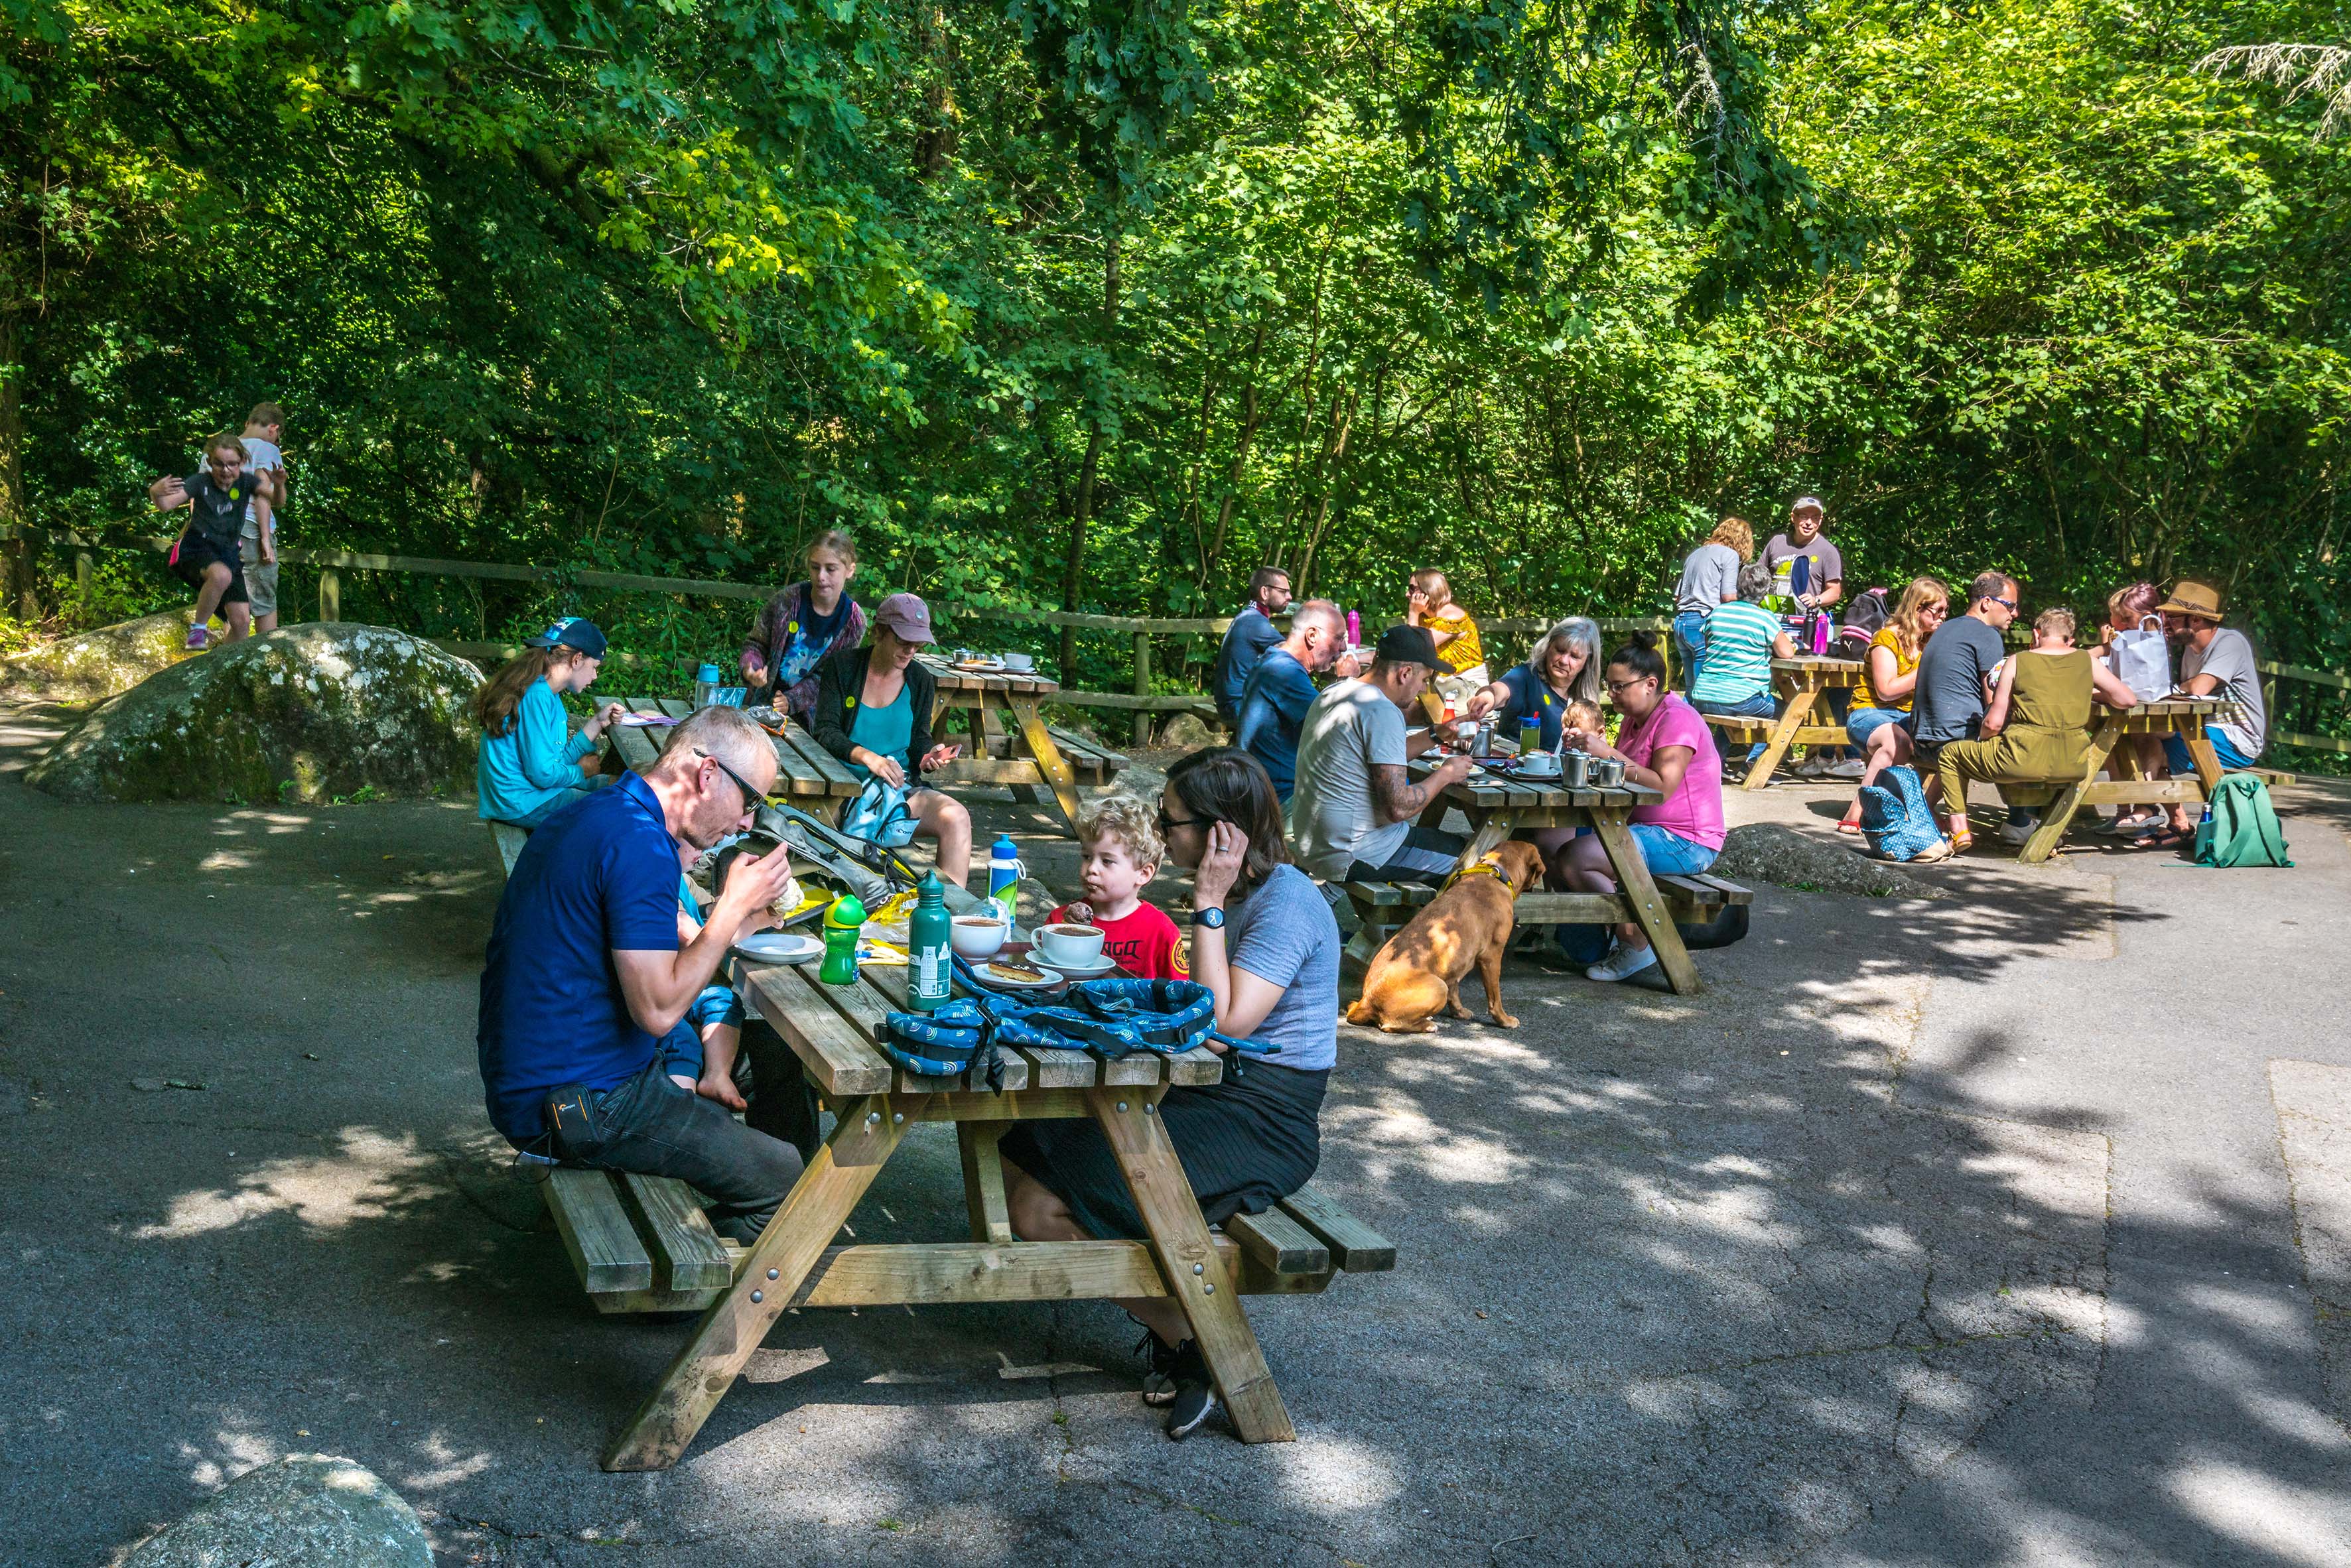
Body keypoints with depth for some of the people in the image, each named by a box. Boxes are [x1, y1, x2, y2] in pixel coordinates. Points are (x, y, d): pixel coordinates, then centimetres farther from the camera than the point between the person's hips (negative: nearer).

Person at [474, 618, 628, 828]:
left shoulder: (548, 694, 10)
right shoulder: (536, 697, -21)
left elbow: (560, 759, 8)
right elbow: (543, 773, -24)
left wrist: (598, 722, 8)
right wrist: (581, 771, -6)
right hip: (522, 805, -10)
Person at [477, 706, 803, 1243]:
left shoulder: (590, 814, 11)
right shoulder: (641, 845, -21)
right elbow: (658, 1010, -24)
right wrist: (736, 906, -14)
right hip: (575, 1106, -10)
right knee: (784, 1180, -7)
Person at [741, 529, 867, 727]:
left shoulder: (854, 621, -9)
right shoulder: (788, 600, -11)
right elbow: (756, 644, 0)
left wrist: (791, 700, -19)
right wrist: (750, 669, -22)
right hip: (766, 701, 0)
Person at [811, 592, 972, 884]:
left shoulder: (920, 680, 11)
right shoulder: (842, 667, 0)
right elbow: (826, 731, -8)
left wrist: (930, 753, -8)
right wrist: (867, 756, -26)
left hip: (901, 785, 4)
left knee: (956, 817, -26)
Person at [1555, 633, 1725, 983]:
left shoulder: (1677, 719, -15)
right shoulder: (1634, 718, 16)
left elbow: (1663, 787, -26)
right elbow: (1621, 775, 11)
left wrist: (1609, 755, -25)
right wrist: (1592, 748, -6)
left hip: (1687, 842, -10)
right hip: (1648, 830, 10)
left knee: (1573, 859, -22)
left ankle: (1636, 948, -10)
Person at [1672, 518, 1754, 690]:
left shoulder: (1694, 554, 22)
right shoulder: (1730, 554, 0)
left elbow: (1677, 597, 21)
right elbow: (1728, 597, -9)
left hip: (1681, 622, 8)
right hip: (1704, 623, -8)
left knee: (1691, 688, 11)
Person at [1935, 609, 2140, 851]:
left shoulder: (2017, 662, 5)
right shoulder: (2087, 661, 9)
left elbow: (1993, 723, 2)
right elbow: (2128, 700, 8)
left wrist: (1981, 739, 24)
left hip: (2024, 761, -3)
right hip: (2073, 765, 3)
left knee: (1949, 753, 21)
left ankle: (1960, 831, 10)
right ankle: (2019, 822, 34)